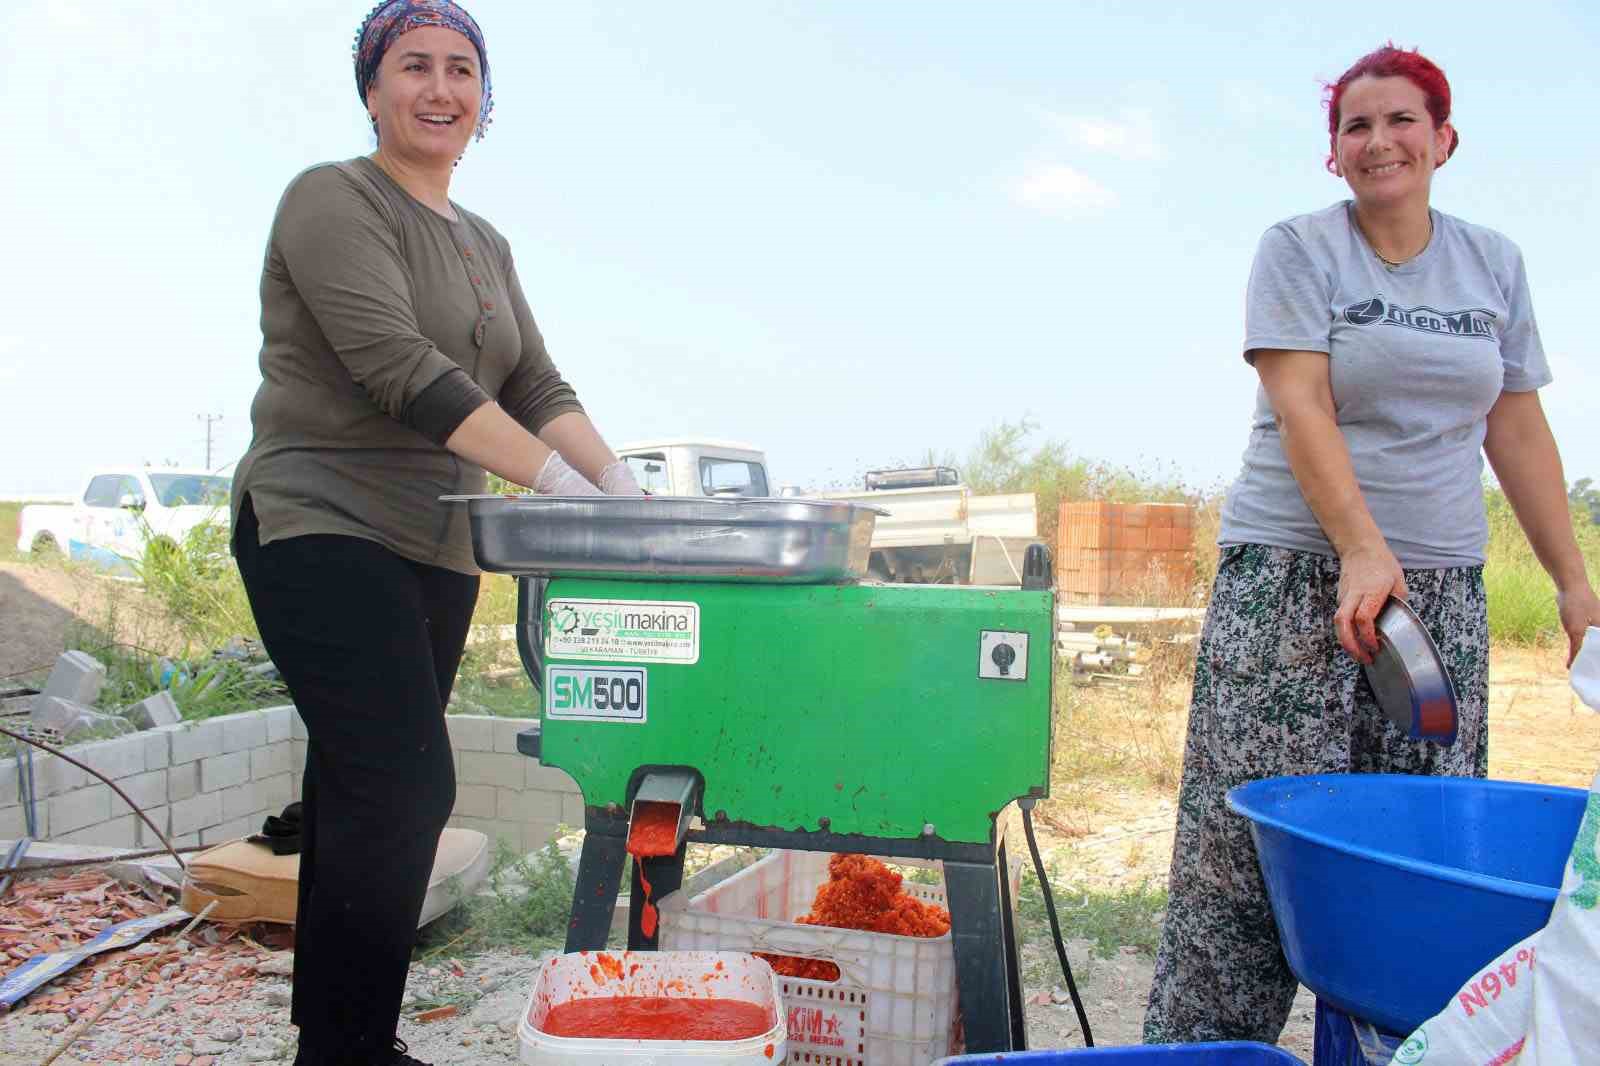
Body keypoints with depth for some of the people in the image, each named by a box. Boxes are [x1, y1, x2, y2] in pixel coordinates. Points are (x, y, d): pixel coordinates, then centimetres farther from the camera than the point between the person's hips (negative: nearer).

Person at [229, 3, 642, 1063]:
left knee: (364, 796, 12)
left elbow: (540, 389, 10)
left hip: (436, 552, 7)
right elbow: (402, 369, -20)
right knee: (405, 789, -13)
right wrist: (557, 482, -26)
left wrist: (622, 486, -8)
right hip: (323, 530, -7)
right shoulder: (334, 200, -6)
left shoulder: (486, 246, 18)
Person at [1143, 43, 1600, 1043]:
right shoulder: (1299, 250, 2)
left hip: (1442, 584, 4)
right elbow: (1300, 407, -11)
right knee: (1252, 833, -6)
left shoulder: (1495, 264, 15)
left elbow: (1518, 430, 16)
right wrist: (1360, 548, -23)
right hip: (1294, 570, -4)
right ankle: (1204, 1043, 4)